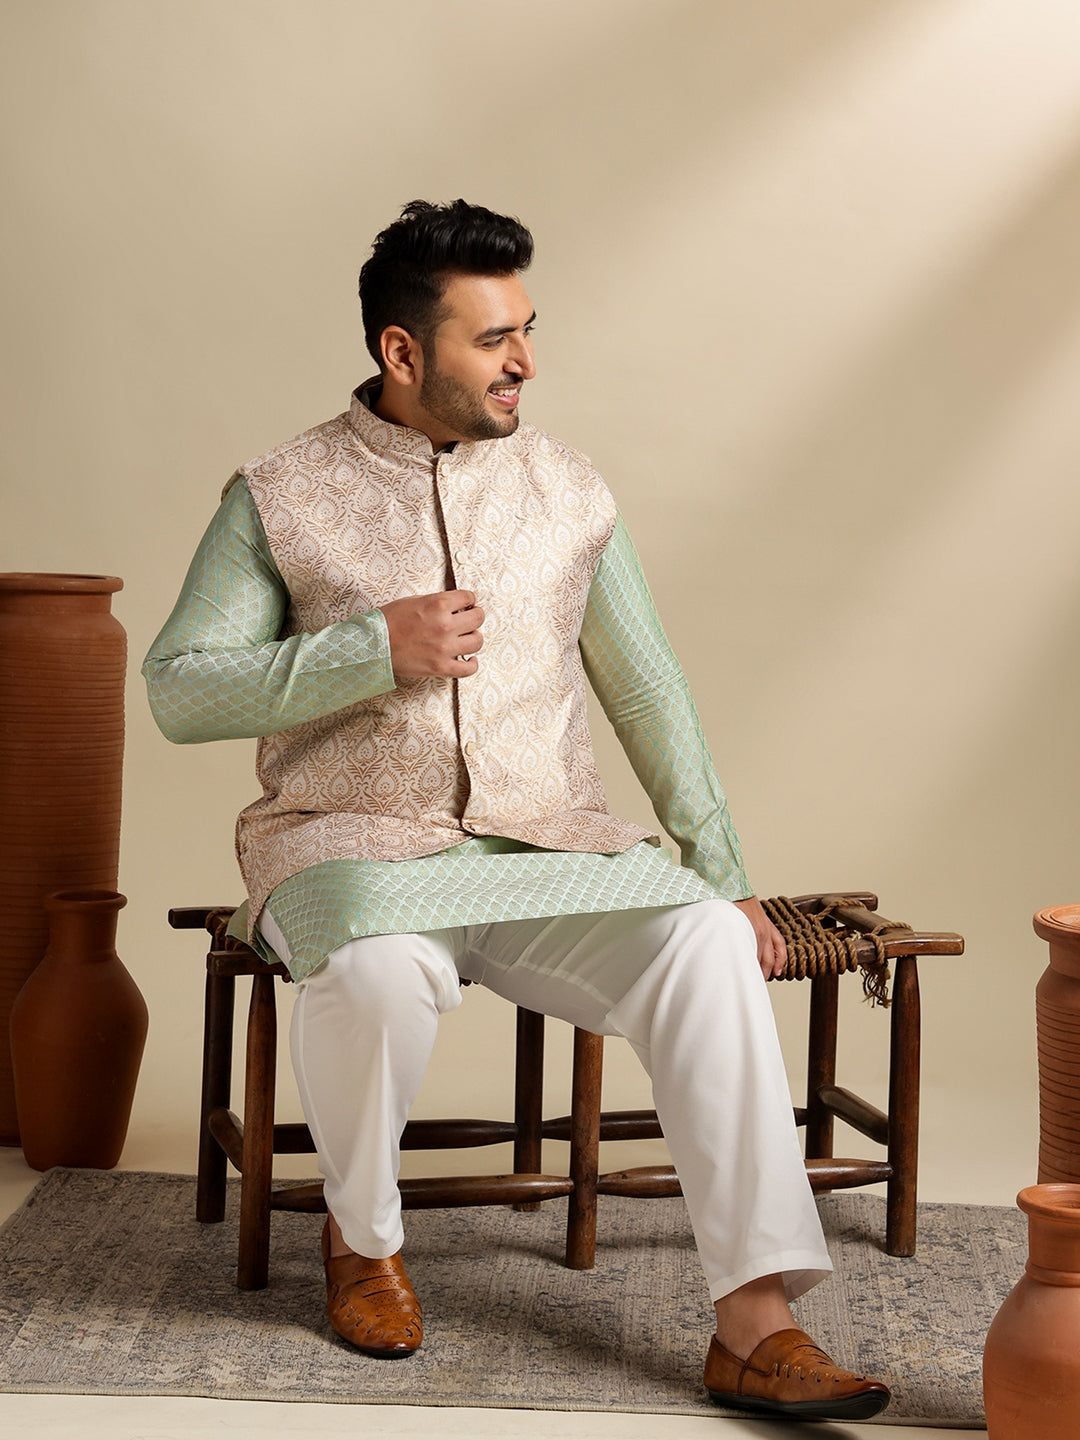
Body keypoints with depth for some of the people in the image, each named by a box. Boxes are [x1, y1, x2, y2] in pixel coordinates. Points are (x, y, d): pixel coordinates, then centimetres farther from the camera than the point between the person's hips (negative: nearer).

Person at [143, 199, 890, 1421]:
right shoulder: (282, 495, 2)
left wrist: (722, 871, 7)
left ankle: (754, 1322, -27)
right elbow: (178, 690, -3)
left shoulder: (565, 489, 12)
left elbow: (645, 690, 16)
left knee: (705, 943, -27)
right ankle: (362, 1234, -6)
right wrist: (377, 647, -14)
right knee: (380, 968, -38)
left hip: (549, 848, 3)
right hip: (353, 843, -3)